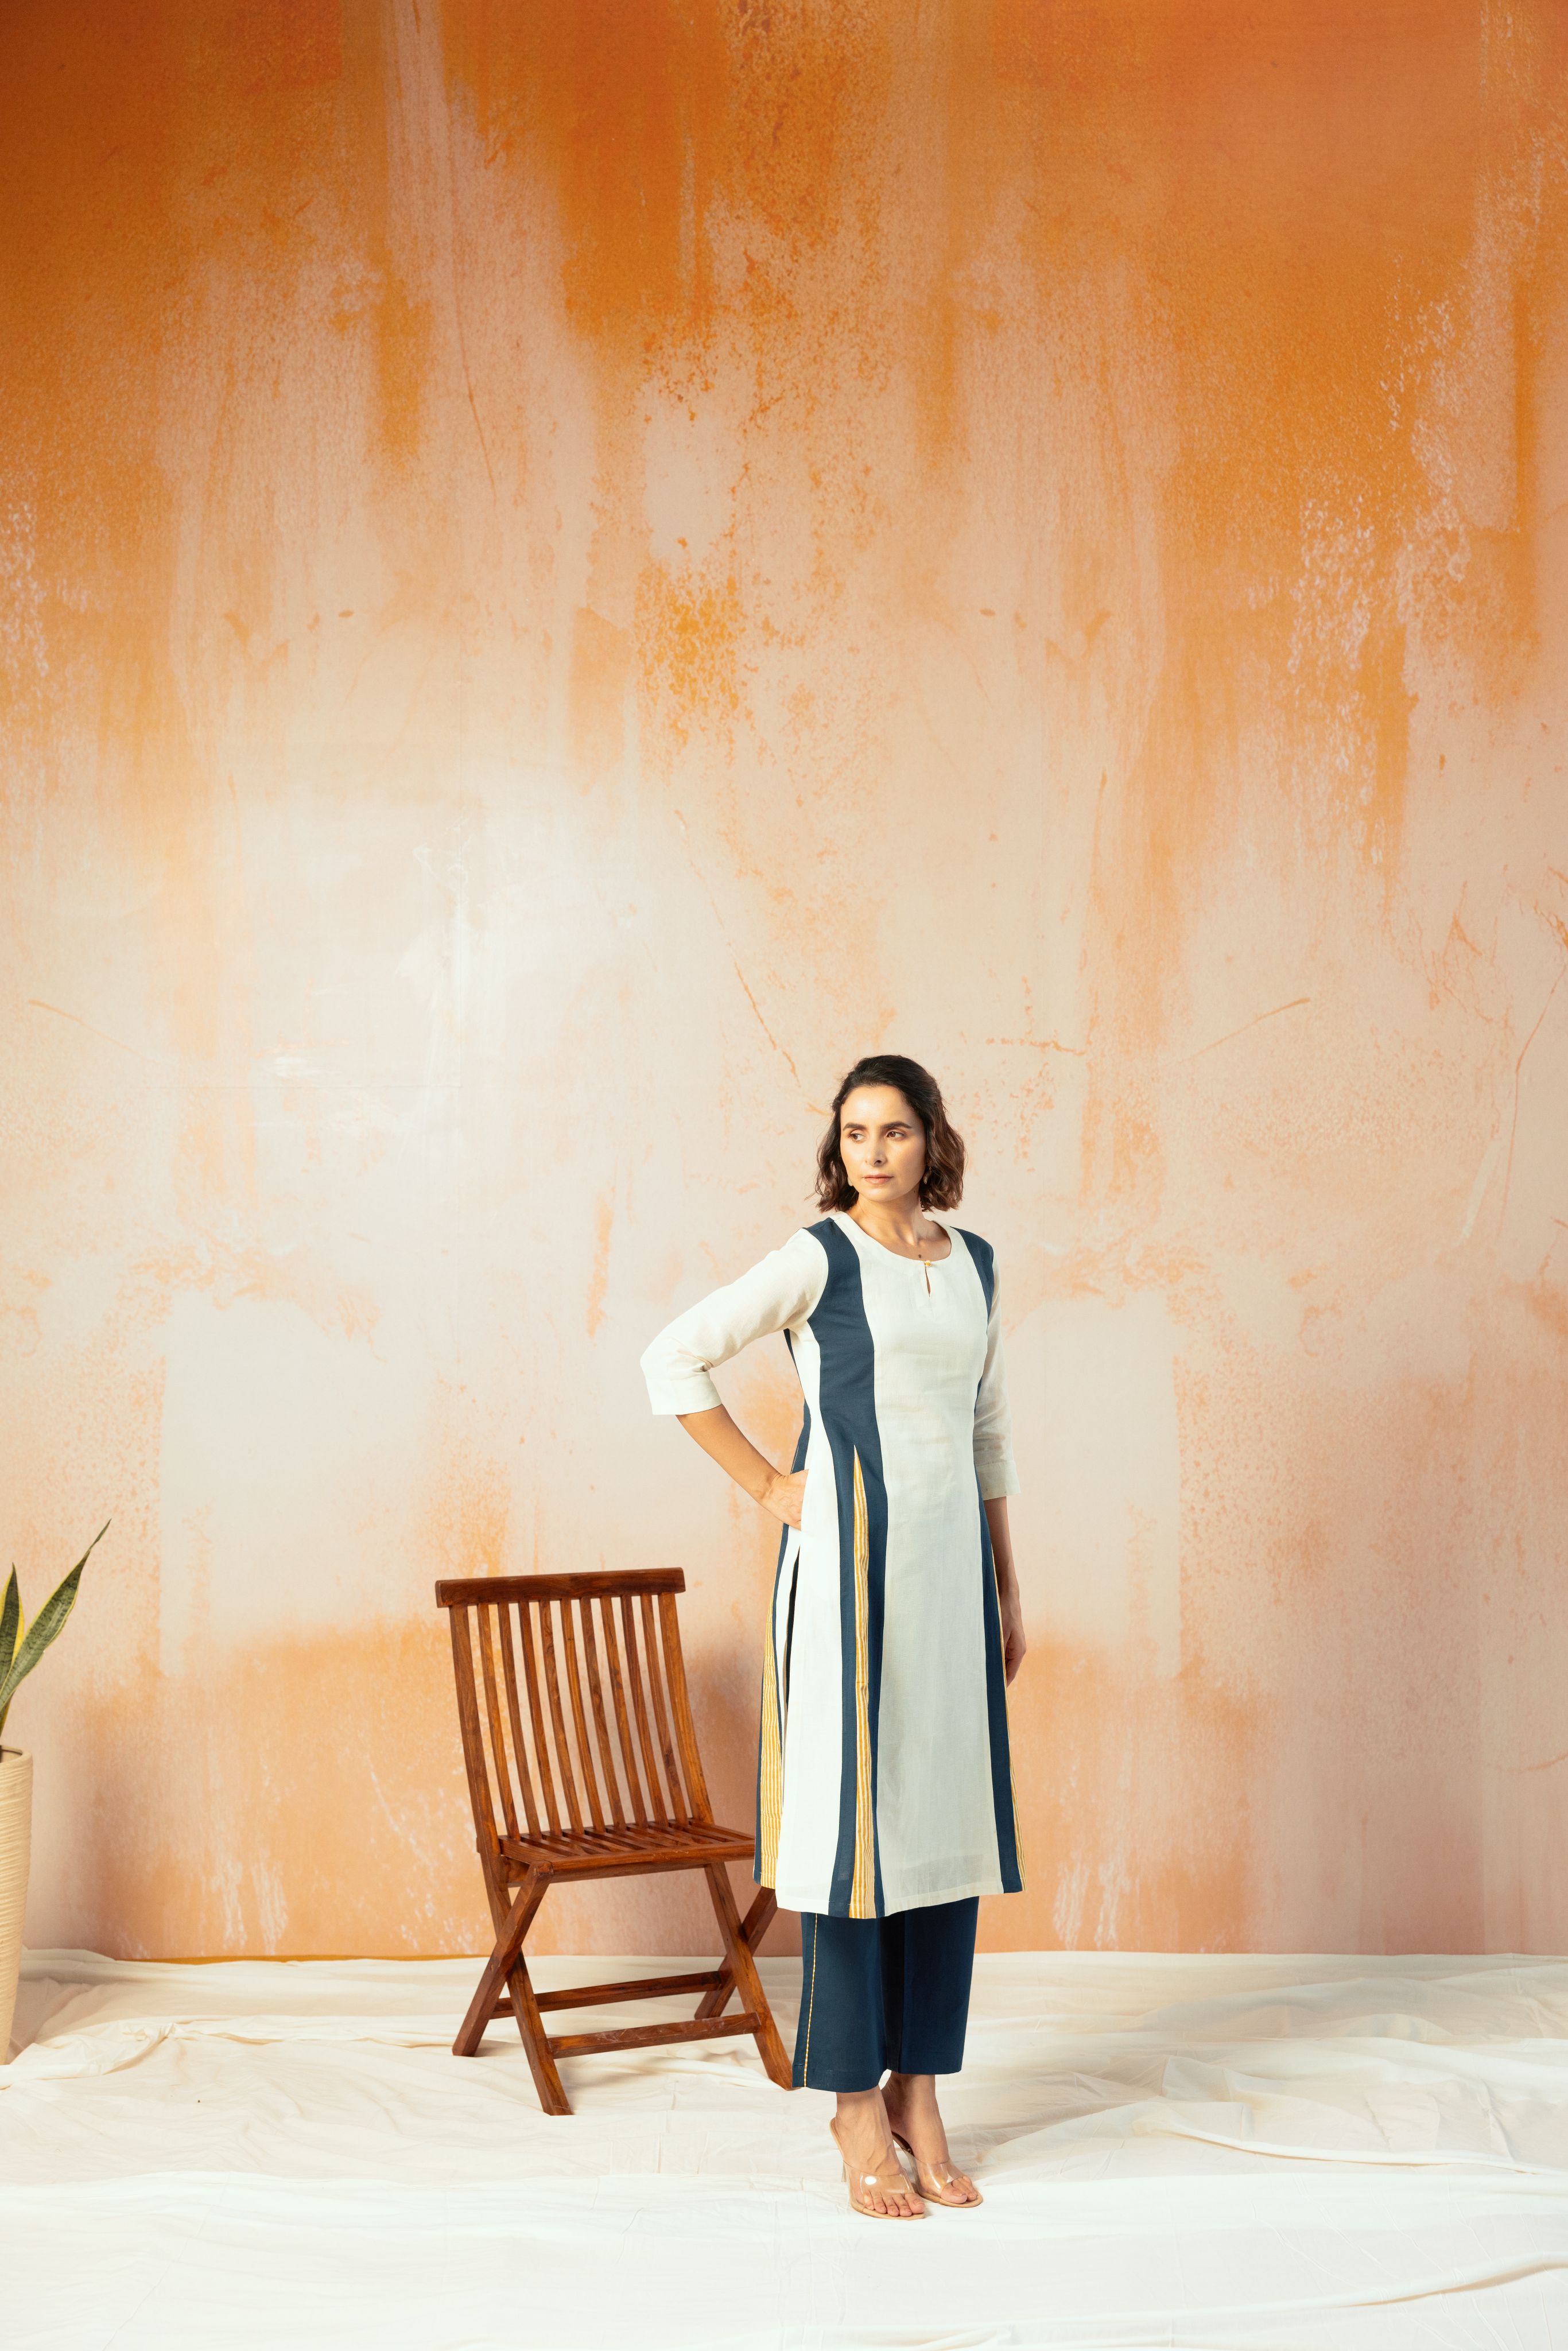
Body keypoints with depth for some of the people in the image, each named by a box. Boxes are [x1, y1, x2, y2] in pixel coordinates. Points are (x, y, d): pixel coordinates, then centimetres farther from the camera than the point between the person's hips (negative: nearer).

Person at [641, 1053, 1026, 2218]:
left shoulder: (974, 1262, 12)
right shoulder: (820, 1259, -5)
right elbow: (674, 1359, -7)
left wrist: (1008, 1588, 17)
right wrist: (766, 1484, -6)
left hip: (953, 1556, 6)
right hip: (851, 1555, -6)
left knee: (950, 1816, 7)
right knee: (854, 1814, -2)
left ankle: (918, 2089, 19)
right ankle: (855, 2105, 9)